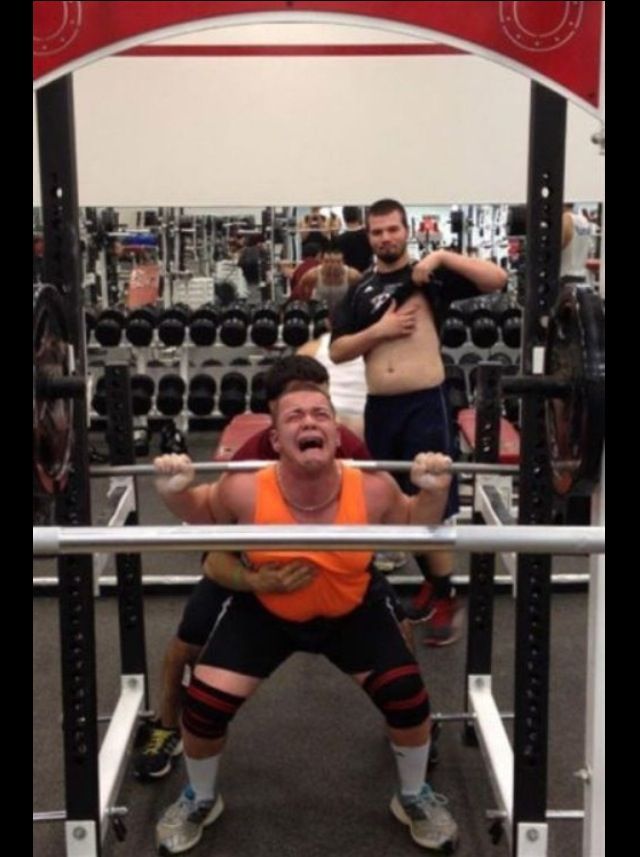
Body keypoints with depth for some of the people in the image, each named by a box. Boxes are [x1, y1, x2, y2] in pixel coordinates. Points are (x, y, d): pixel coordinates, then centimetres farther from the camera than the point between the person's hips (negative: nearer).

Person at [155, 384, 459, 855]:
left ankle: (415, 796, 25)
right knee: (203, 705, -8)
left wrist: (435, 490, -23)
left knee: (408, 697, -9)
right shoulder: (243, 491, -30)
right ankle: (200, 798, 26)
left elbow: (413, 529, -5)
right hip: (263, 613, 0)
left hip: (353, 613, 1)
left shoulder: (373, 489, -28)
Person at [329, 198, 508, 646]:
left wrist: (443, 256, -16)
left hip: (426, 403, -5)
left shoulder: (431, 275, 1)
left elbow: (498, 279, -11)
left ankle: (446, 599, 7)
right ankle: (432, 581, 33)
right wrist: (379, 330, -8)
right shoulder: (360, 291, 11)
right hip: (380, 407, 5)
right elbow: (337, 351, 5)